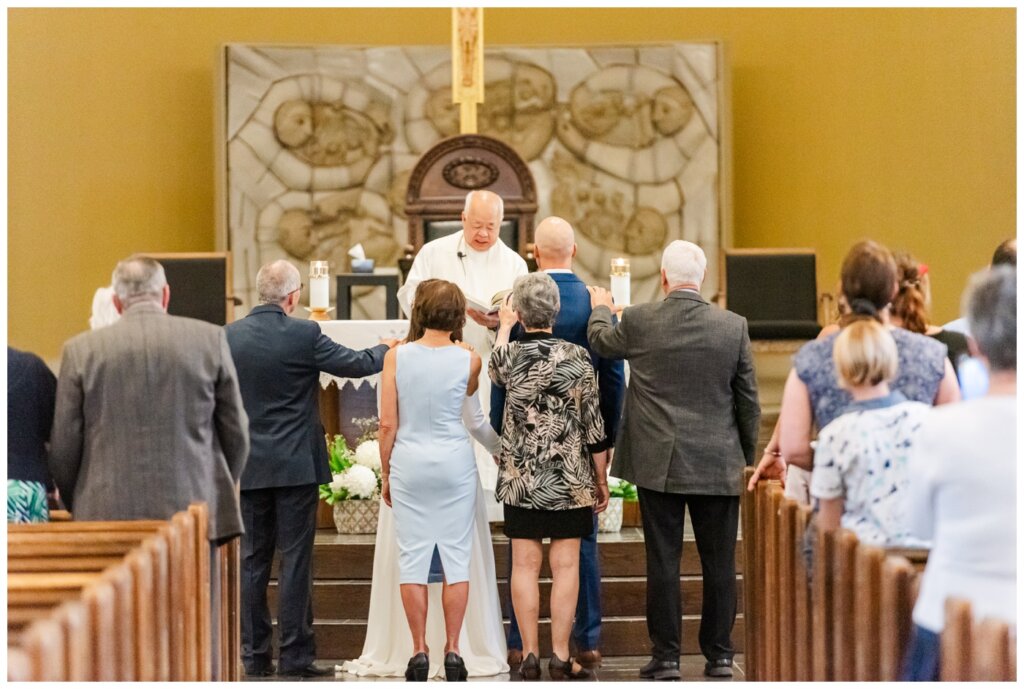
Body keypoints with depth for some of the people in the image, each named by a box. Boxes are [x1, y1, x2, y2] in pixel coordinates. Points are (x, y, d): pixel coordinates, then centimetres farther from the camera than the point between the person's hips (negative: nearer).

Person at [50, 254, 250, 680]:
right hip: (192, 514, 0)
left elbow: (63, 449, 4)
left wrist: (79, 509, 20)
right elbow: (236, 435, 7)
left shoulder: (81, 350, 2)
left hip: (109, 518, 0)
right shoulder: (209, 340, 2)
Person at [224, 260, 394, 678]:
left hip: (248, 468, 4)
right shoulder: (304, 335, -11)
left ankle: (255, 656, 11)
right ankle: (294, 655, 2)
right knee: (295, 561, 1)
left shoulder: (228, 337, 0)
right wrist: (386, 350, 17)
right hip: (296, 467, -4)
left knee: (253, 561, 8)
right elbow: (357, 364, -3)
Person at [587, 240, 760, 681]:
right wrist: (747, 457, 15)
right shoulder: (734, 326, -3)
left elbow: (600, 342, 16)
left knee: (663, 562, 3)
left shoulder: (638, 321, -7)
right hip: (718, 465, 1)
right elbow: (748, 400, 3)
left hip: (659, 463, -1)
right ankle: (719, 656, 12)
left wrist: (601, 308, 37)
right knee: (719, 563, 7)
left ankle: (666, 657, 6)